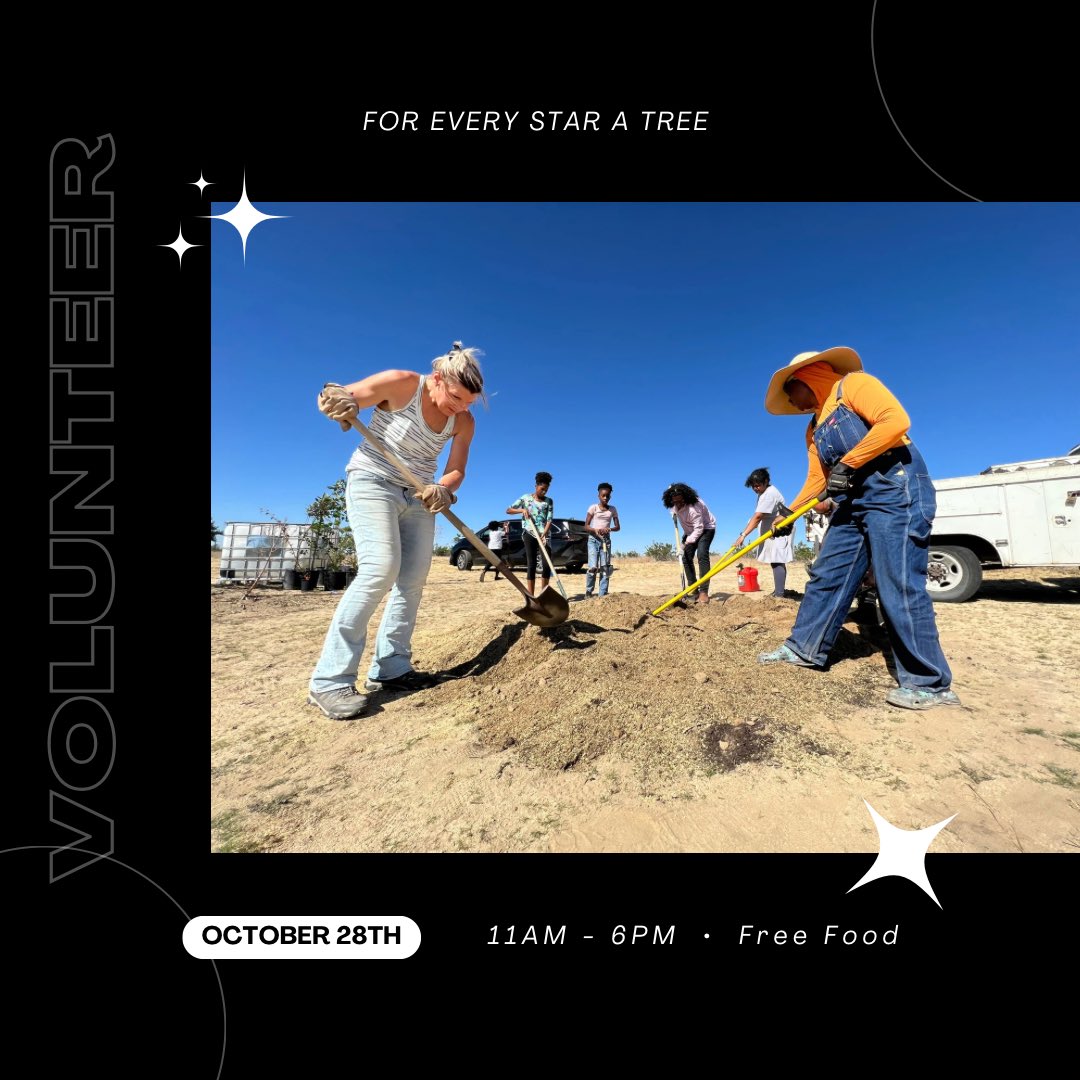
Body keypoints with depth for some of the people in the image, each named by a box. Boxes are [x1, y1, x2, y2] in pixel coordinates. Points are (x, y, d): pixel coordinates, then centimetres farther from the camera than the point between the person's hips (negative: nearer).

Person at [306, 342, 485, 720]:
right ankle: (329, 680, -17)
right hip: (372, 482, -6)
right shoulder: (400, 384, -15)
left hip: (417, 495, 7)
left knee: (414, 579, -2)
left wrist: (443, 490, -22)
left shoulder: (464, 422, -2)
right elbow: (336, 398, -7)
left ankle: (390, 669, 8)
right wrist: (337, 400, -31)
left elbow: (456, 471, 0)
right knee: (380, 568, -23)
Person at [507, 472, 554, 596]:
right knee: (531, 565, -3)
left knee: (547, 564, -3)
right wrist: (522, 510, -13)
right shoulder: (526, 498, 3)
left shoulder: (549, 501, 6)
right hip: (529, 535, -2)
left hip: (544, 535, 2)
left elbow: (549, 520, -3)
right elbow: (508, 510, 4)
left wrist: (544, 534, -18)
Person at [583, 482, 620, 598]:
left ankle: (603, 594, 4)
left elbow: (617, 527, 5)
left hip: (606, 540, 3)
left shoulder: (612, 509, 7)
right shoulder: (593, 507, -1)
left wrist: (609, 529, -17)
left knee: (605, 568, -1)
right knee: (593, 567, -14)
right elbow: (586, 525, -4)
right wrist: (595, 530, -23)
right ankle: (588, 592, 3)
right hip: (593, 539, -3)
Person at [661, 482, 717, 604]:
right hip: (690, 531, 8)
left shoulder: (694, 506, -35)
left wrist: (688, 541, -46)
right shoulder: (674, 505, -13)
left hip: (705, 528, -8)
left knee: (702, 555, -26)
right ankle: (694, 590, 4)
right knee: (686, 557, -3)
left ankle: (704, 592, -29)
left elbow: (699, 528, -35)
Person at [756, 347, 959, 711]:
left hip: (896, 491, -9)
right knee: (826, 577, 7)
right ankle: (804, 648, 17)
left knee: (899, 587, -9)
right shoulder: (815, 428, 21)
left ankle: (929, 684, 3)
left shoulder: (853, 384, -2)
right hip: (854, 502, 9)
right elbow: (816, 479, 17)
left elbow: (895, 421, -18)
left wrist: (847, 464, -18)